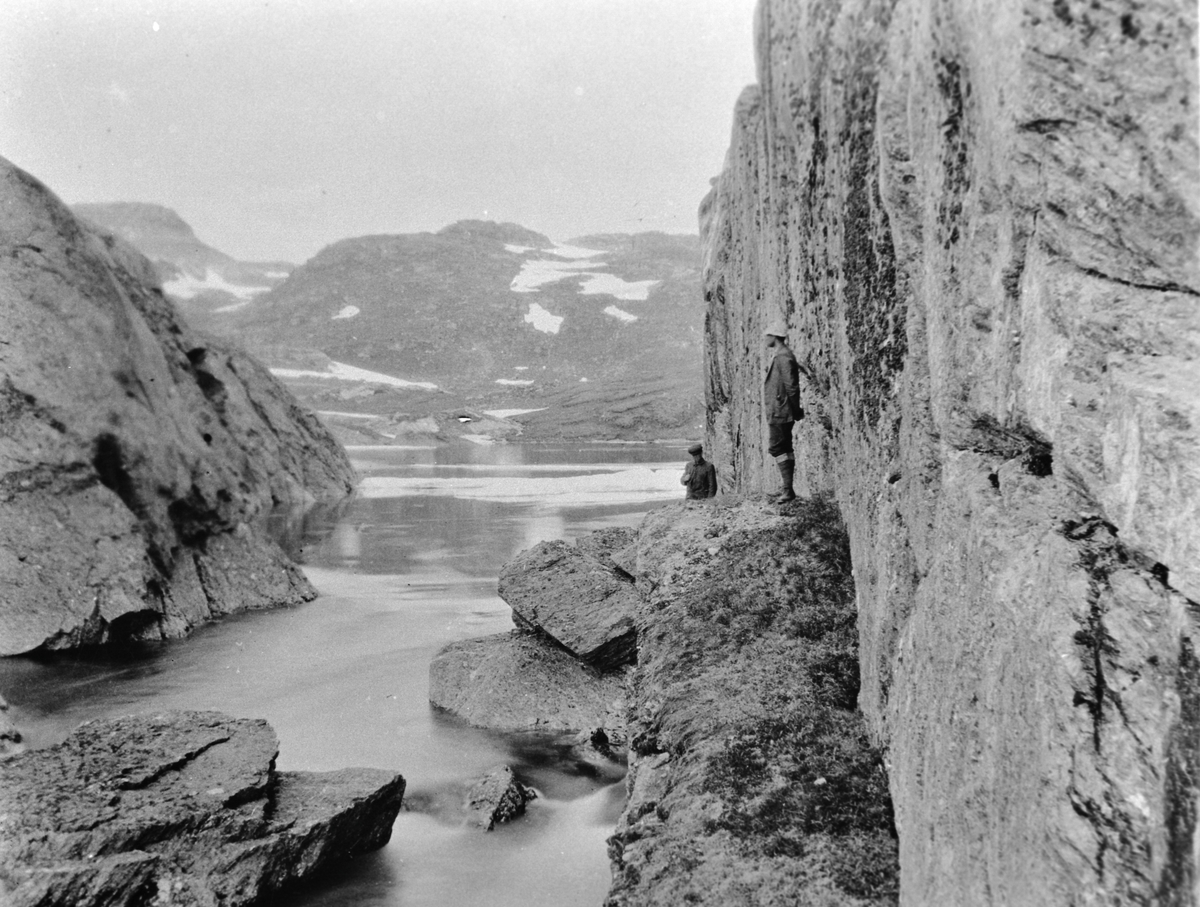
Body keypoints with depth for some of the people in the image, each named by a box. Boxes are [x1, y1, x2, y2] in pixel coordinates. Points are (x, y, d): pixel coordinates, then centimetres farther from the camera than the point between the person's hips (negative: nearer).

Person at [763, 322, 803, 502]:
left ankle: (788, 490, -11)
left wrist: (796, 411, -17)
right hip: (776, 411, 11)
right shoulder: (778, 356, 16)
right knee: (784, 449, 12)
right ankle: (787, 489, 17)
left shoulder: (784, 358, -15)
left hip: (780, 412, -11)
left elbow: (791, 386, -19)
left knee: (777, 448, -11)